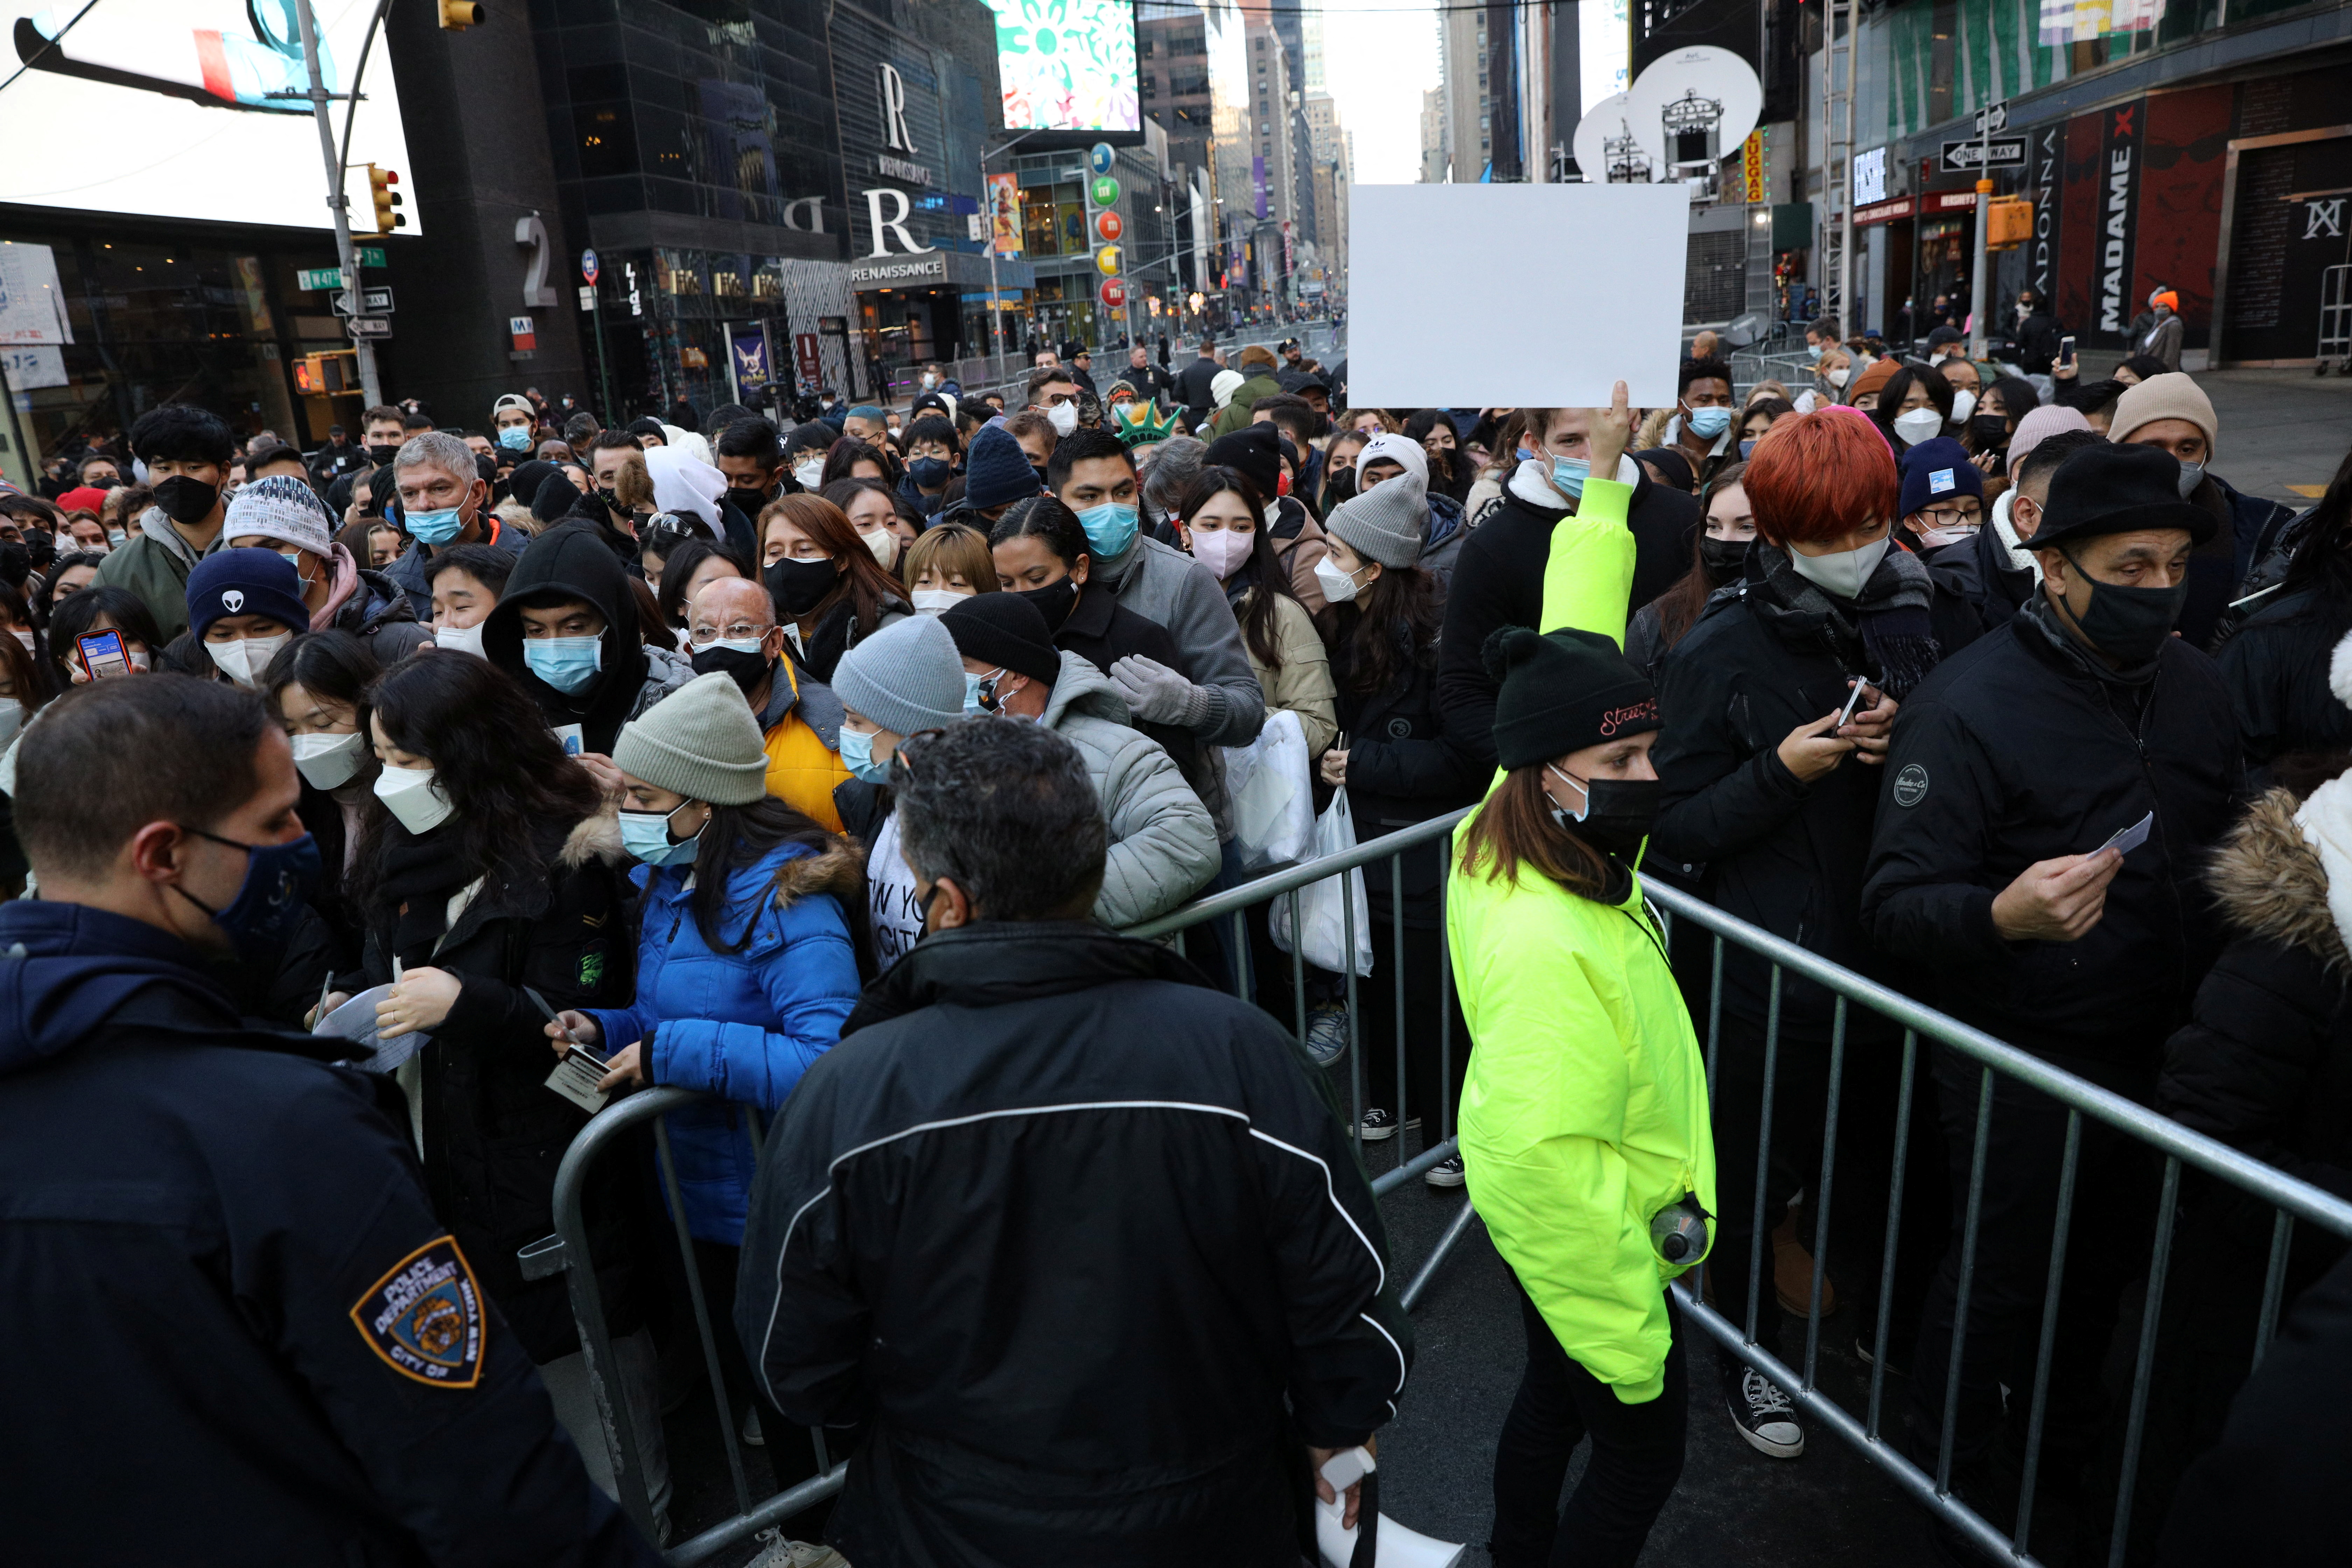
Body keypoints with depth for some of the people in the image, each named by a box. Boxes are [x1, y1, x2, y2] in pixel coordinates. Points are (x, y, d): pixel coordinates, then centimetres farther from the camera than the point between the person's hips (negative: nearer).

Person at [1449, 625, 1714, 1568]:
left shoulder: (1501, 843, -13)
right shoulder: (1545, 945, -38)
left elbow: (1574, 675, 3)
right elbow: (1548, 1166, -34)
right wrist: (1631, 1338, -22)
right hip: (1588, 1242, -9)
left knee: (1552, 1399, 30)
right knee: (1641, 1457, 16)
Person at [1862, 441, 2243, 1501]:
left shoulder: (2194, 686, 3)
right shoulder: (1967, 705, -19)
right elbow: (1897, 903, -23)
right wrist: (2002, 916, -42)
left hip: (2158, 1049, 6)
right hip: (2018, 1064, -6)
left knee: (2109, 1264, 21)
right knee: (1999, 1279, 9)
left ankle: (2068, 1441, 48)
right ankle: (1948, 1478, 35)